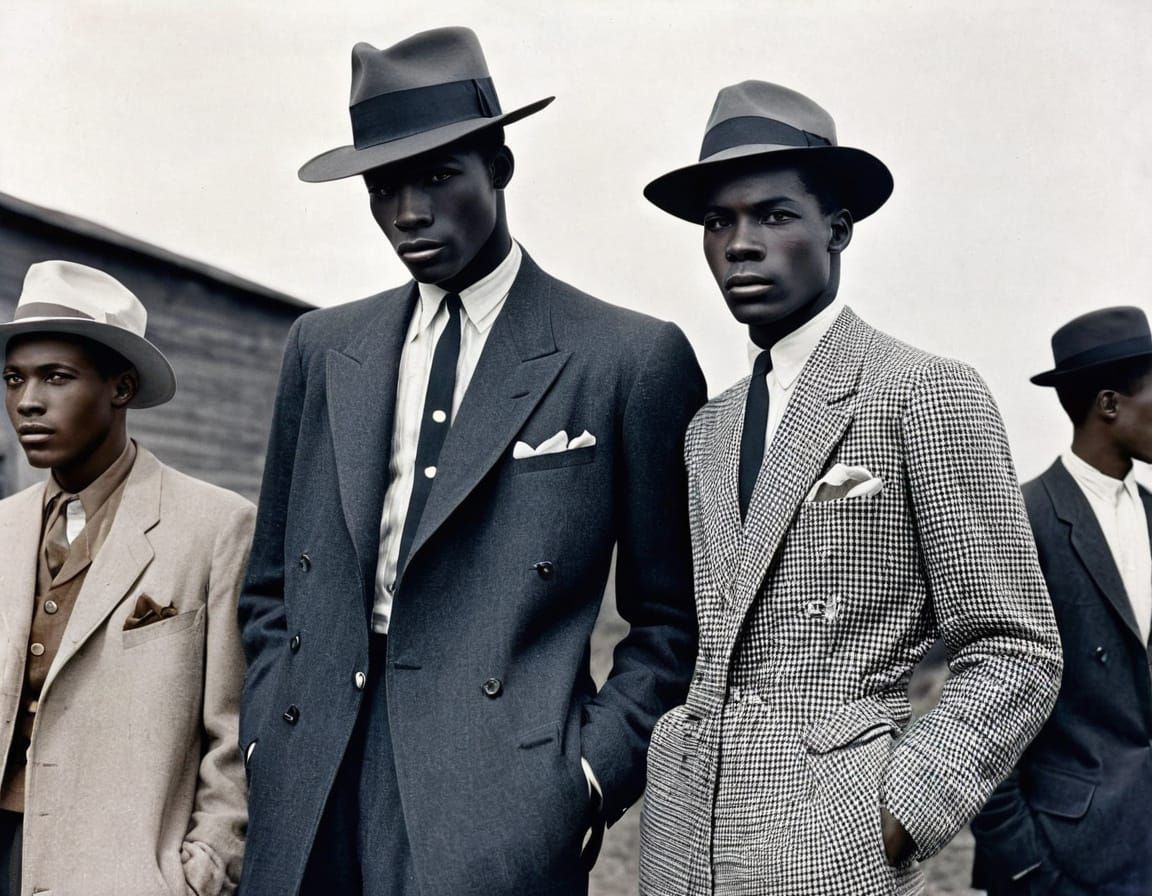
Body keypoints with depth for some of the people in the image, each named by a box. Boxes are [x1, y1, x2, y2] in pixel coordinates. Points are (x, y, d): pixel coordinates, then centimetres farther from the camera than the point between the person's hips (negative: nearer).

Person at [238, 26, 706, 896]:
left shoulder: (633, 358, -2)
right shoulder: (323, 347, 11)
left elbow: (673, 619, 0)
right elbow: (272, 585, 16)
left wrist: (592, 775, -8)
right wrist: (267, 742, 6)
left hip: (499, 812, -4)